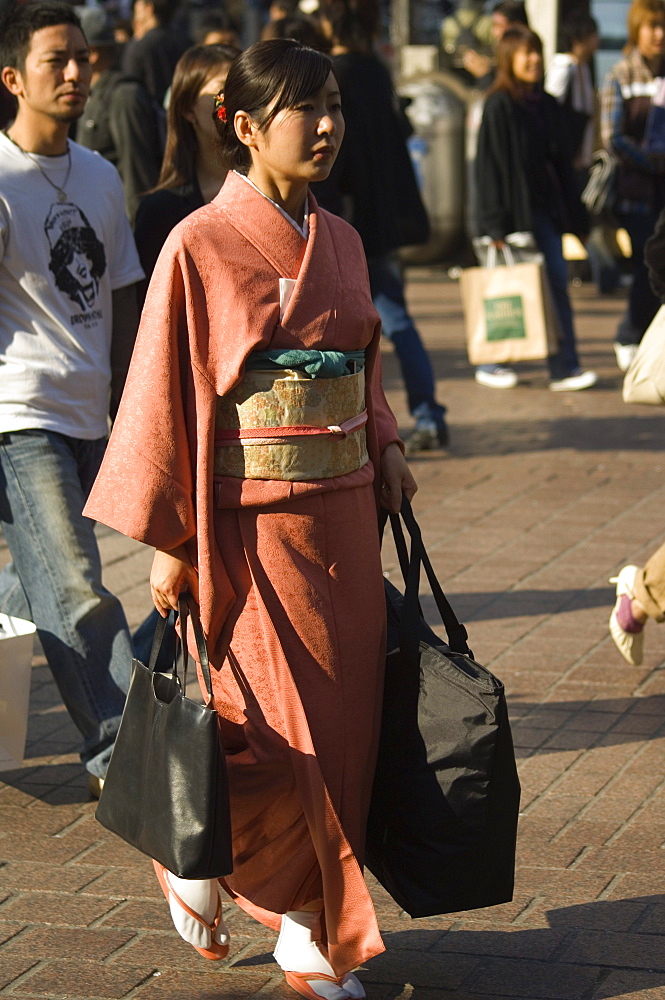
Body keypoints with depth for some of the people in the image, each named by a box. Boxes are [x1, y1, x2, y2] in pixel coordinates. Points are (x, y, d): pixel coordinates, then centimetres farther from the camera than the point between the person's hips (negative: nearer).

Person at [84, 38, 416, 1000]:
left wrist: (384, 448, 4)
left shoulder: (340, 241, 9)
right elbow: (165, 396, -9)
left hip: (342, 514, 6)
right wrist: (166, 539, -10)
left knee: (342, 727, 7)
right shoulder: (201, 245, -9)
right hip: (249, 519, -6)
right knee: (274, 736, -3)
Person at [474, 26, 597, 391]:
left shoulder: (546, 104, 12)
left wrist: (572, 213, 11)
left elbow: (561, 162, 15)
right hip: (514, 210, -6)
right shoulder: (499, 107, -8)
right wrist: (496, 224, -17)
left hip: (545, 209, 6)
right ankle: (489, 364, 16)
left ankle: (564, 368, 1)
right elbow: (489, 166, -12)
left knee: (557, 282, 0)